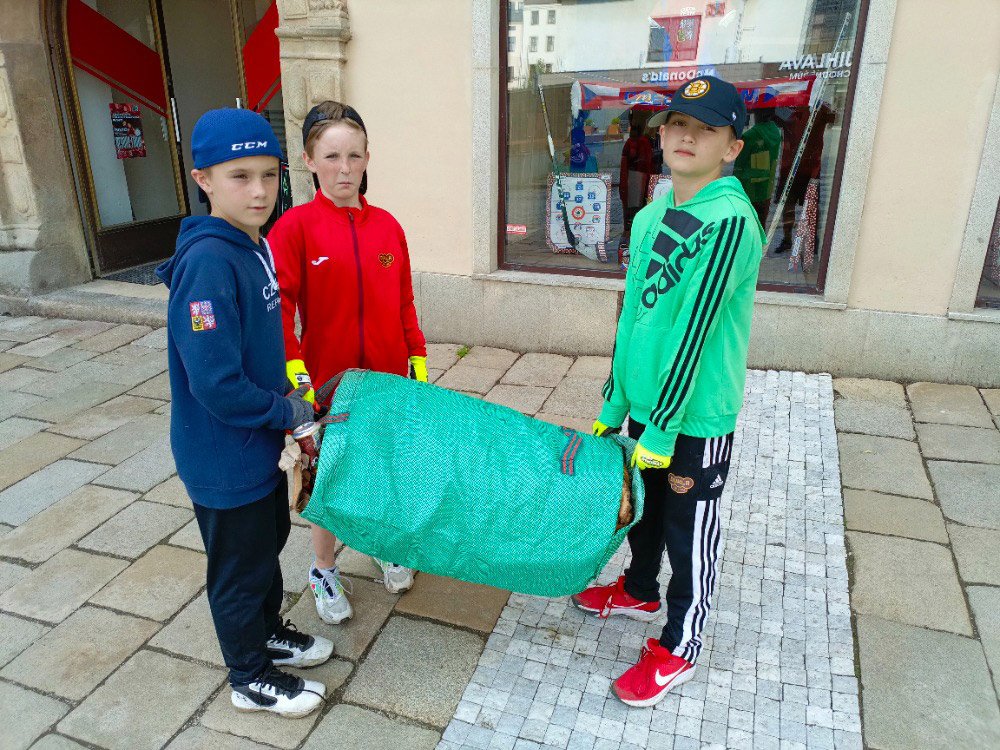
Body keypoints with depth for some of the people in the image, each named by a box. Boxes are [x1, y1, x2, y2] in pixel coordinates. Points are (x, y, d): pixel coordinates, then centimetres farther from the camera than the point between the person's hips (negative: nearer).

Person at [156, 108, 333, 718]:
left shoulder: (253, 245, 0)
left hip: (260, 442, 8)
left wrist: (285, 403, 6)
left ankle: (268, 632, 50)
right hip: (224, 457, -8)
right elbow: (217, 385, -30)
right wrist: (288, 411, -16)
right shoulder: (208, 263, -28)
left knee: (269, 539, 25)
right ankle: (253, 678, 36)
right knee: (240, 567, 12)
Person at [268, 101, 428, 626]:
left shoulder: (387, 225, 2)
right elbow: (279, 309, -14)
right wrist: (297, 375, -22)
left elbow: (404, 304, 6)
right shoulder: (296, 226, -9)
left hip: (388, 379, 3)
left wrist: (418, 364, 5)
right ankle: (324, 572, 34)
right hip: (327, 384, -3)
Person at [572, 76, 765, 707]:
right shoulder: (652, 216, 5)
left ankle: (679, 650, 32)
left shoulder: (730, 219, -20)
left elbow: (694, 331, -22)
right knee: (642, 505, 25)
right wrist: (614, 403, 11)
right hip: (648, 401, 7)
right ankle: (640, 591, 52)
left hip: (697, 416, -7)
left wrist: (662, 429, -19)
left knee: (690, 535, 11)